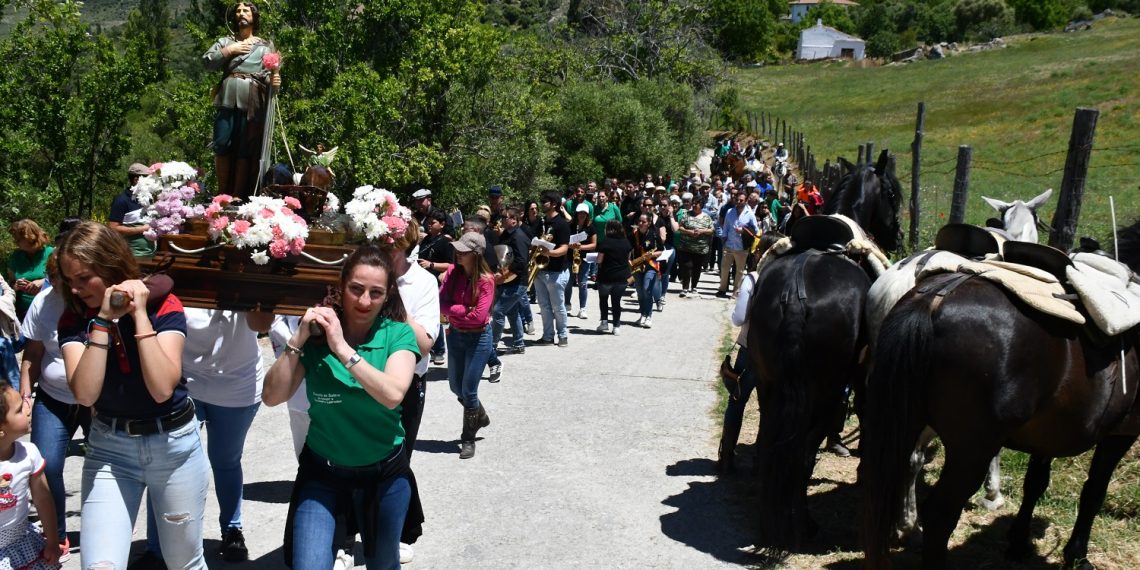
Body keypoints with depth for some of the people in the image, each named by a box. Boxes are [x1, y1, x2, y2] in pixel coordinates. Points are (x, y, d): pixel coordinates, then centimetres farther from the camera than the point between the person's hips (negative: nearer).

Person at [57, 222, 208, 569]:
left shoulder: (163, 306, -12)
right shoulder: (74, 319, -4)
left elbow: (162, 388, -24)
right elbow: (85, 394, -20)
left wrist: (140, 314, -25)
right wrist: (103, 320, -24)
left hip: (173, 445, -1)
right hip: (108, 448, 2)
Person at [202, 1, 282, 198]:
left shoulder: (265, 45, 17)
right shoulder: (225, 41, 20)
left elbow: (269, 73, 7)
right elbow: (206, 61, 9)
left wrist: (274, 80, -16)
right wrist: (229, 51, -1)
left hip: (252, 104, -1)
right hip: (227, 100, 1)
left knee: (245, 150, -4)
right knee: (222, 145, -6)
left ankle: (237, 197, -1)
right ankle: (222, 193, 3)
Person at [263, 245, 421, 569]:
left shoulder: (398, 335, -11)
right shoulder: (316, 332, -8)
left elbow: (392, 395, -28)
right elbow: (272, 397, -13)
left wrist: (342, 349, -30)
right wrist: (298, 339, -22)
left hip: (384, 473, 0)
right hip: (322, 473, 0)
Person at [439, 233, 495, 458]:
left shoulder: (486, 280, -19)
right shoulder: (453, 272, -4)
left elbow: (479, 316, -23)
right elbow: (441, 304, -9)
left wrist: (453, 311, -11)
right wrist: (464, 310, -21)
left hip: (478, 338, -6)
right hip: (455, 335, 6)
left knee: (468, 390, 0)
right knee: (456, 386, 17)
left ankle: (468, 438, 18)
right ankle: (480, 416, 45)